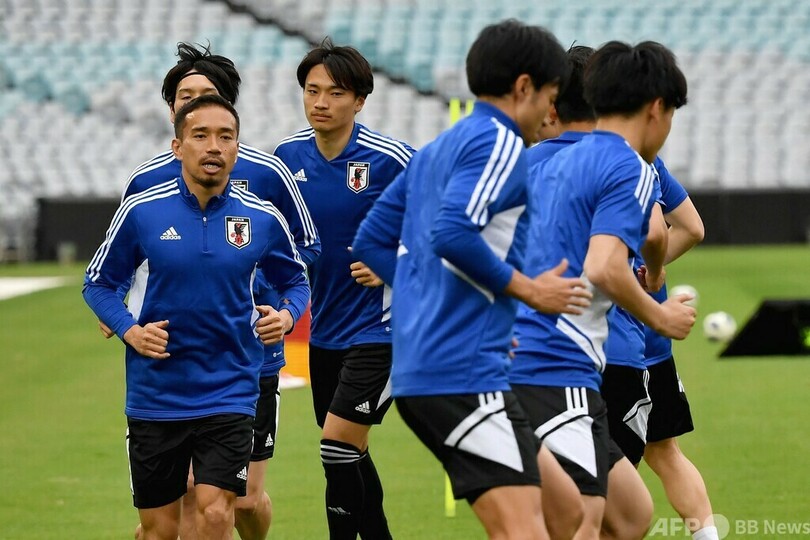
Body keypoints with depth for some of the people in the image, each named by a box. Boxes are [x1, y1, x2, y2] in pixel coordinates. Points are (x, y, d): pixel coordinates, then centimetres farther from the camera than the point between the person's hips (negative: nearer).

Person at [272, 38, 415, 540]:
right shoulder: (289, 155, 1)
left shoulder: (390, 159, -16)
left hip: (379, 327, -6)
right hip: (324, 327, 6)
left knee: (338, 449, -14)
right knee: (350, 457, 15)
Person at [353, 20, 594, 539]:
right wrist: (527, 289, -12)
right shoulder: (500, 144, -8)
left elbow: (371, 242, 22)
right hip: (466, 373, -10)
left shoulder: (436, 150, 20)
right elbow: (452, 234, -23)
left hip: (419, 373, 10)